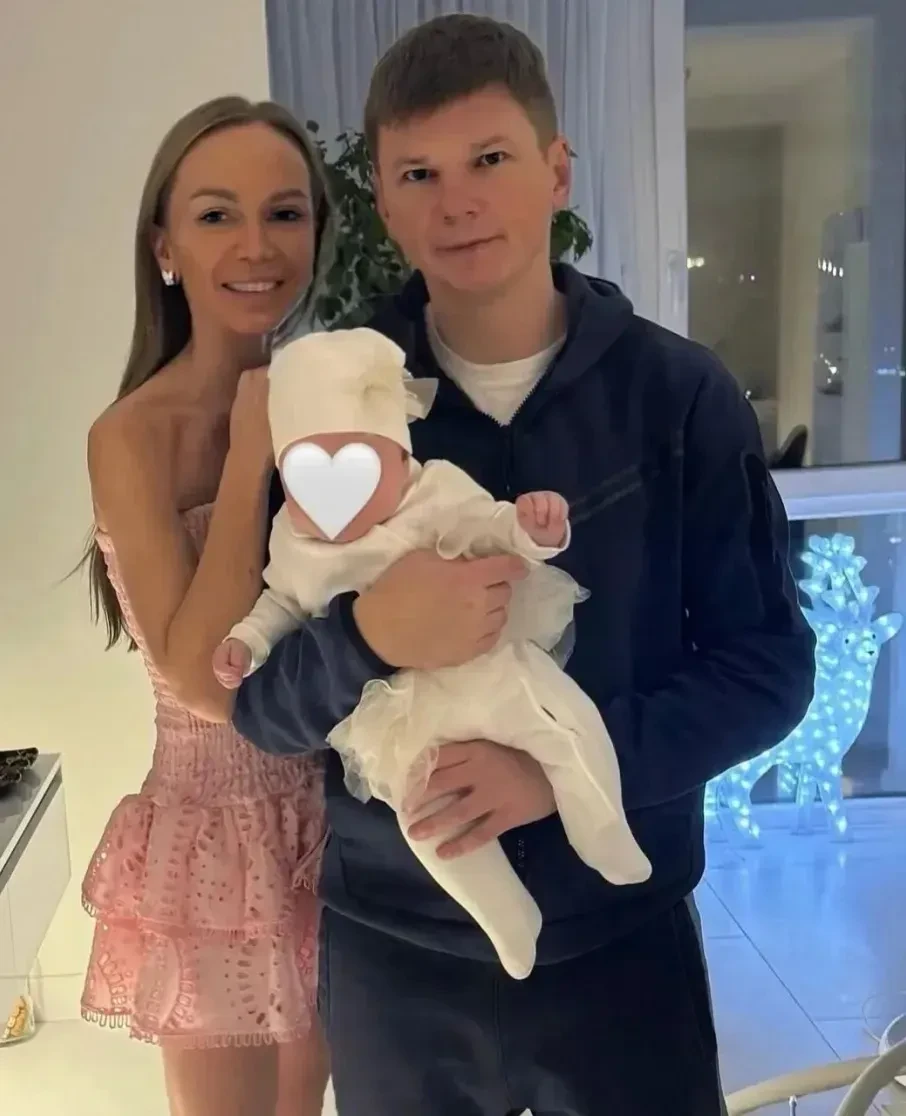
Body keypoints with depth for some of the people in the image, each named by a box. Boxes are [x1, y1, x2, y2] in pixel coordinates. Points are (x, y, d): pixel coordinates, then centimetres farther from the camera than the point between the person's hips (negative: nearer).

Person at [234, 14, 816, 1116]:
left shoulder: (680, 393, -7)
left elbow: (767, 663, -6)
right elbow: (252, 699, -5)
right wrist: (368, 638, -26)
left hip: (622, 933, 0)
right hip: (387, 946, 1)